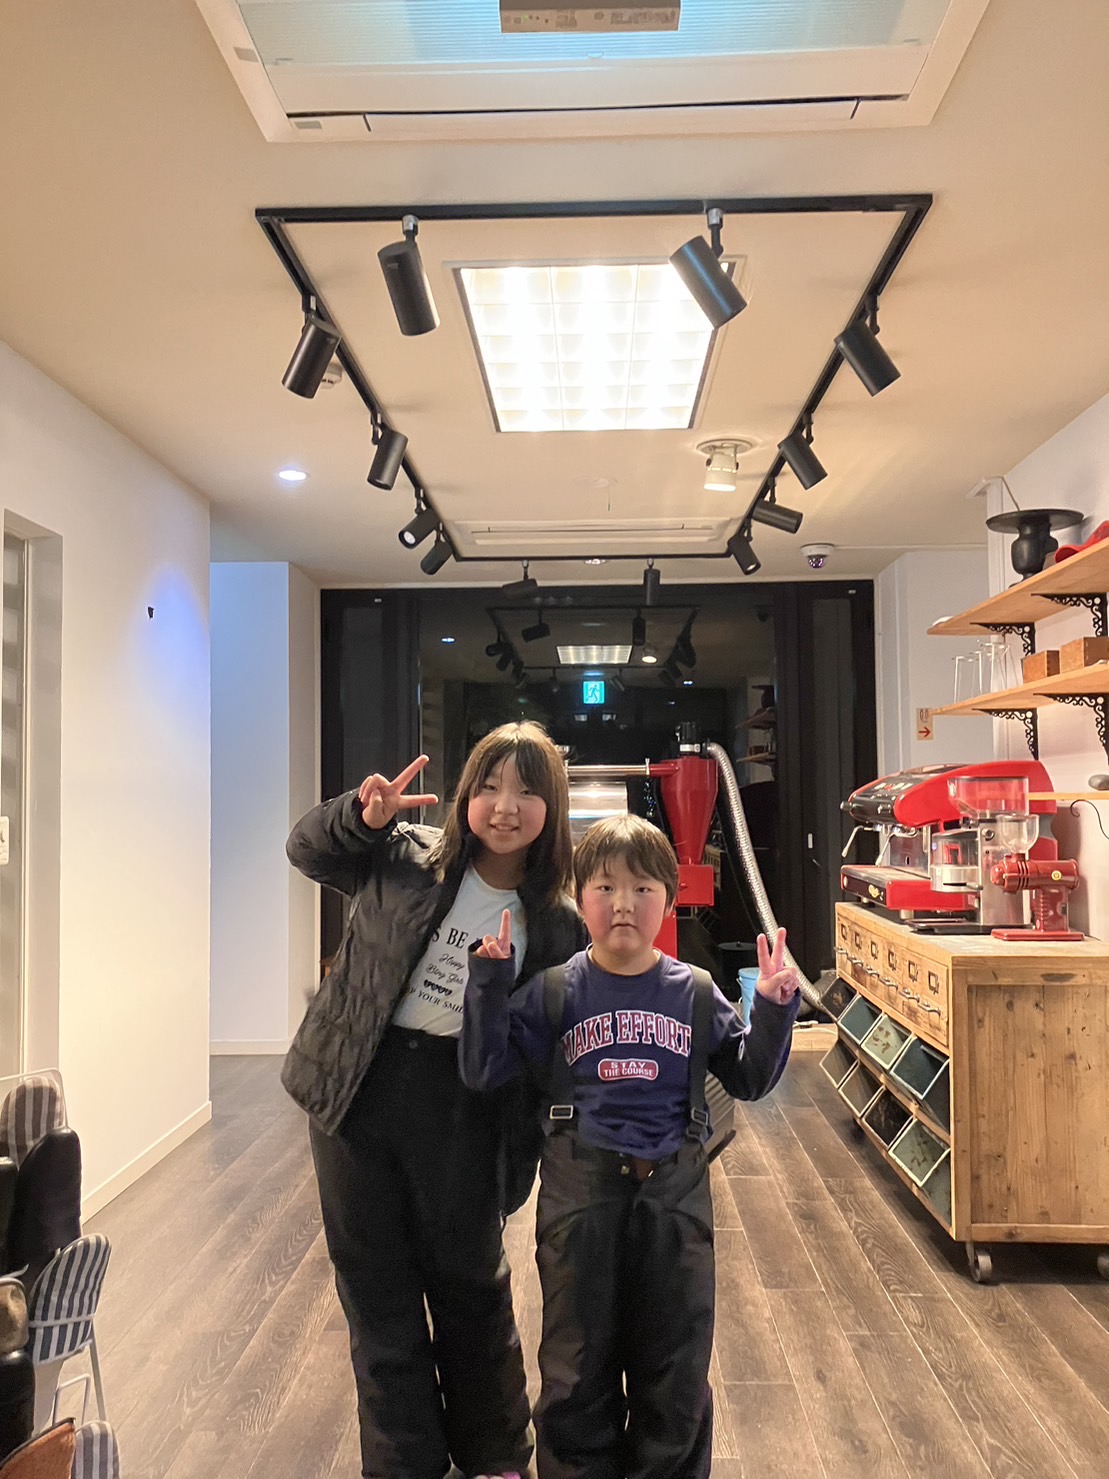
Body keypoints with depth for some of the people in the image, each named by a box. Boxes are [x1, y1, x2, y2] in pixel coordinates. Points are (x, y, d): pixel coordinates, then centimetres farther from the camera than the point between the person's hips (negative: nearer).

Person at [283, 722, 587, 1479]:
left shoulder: (555, 926, -6)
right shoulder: (405, 858, -5)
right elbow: (308, 849, 8)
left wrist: (524, 1150, -3)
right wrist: (362, 815, -13)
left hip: (459, 1111, 0)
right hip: (356, 1094, 1)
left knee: (471, 1287, 17)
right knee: (377, 1290, 13)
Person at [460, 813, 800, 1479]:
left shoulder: (694, 992, 0)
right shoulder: (553, 992, -5)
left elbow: (749, 1078, 6)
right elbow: (482, 1070, -8)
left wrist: (775, 1009, -8)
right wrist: (489, 981, -18)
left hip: (674, 1194, 1)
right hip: (580, 1192, -1)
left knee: (676, 1371, 16)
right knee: (578, 1368, 16)